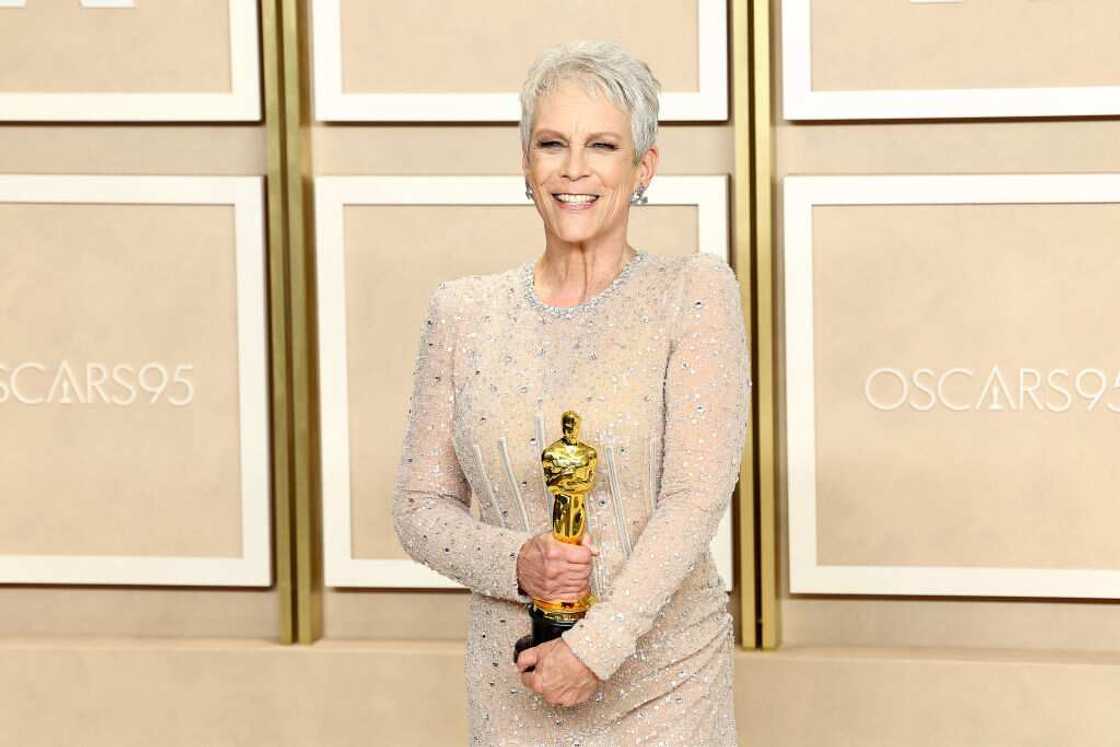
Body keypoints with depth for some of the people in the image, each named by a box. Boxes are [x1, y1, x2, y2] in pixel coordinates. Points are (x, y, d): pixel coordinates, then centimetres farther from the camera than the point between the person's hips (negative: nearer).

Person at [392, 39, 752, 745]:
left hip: (664, 681, -2)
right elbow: (421, 507, 4)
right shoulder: (463, 312, 2)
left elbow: (697, 496, -13)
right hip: (513, 687, 2)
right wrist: (515, 562, -14)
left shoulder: (695, 292, -6)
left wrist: (595, 647, -19)